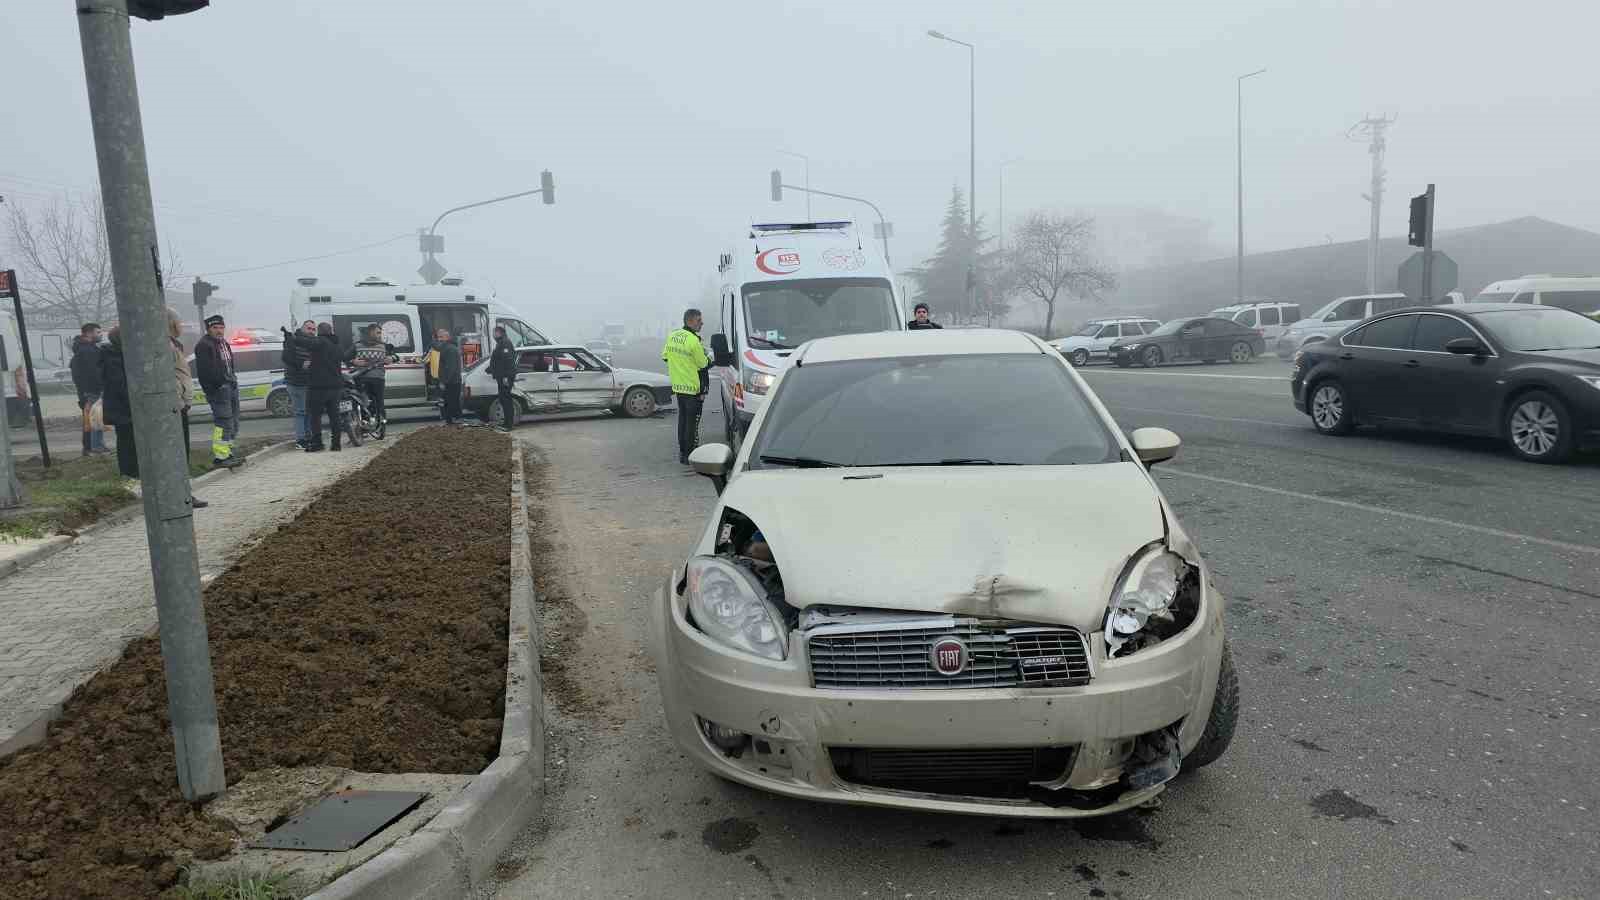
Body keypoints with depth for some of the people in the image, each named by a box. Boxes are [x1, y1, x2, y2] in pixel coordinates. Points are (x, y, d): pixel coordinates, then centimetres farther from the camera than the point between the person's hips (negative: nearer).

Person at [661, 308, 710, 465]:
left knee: (682, 418, 16)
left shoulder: (672, 336, 5)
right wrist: (710, 359, 6)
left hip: (678, 386, 8)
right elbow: (703, 364, -14)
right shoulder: (693, 340, -20)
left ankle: (682, 452, 23)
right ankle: (689, 455, 1)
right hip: (694, 387, -8)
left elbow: (665, 356, 15)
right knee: (692, 421, -2)